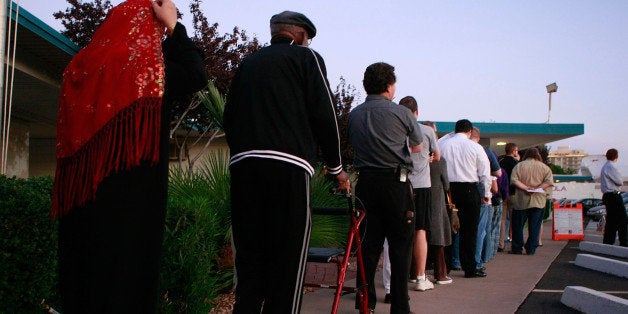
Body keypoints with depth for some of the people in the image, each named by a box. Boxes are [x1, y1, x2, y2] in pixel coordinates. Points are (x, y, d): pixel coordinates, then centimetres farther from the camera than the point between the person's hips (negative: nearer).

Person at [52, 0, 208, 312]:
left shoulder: (80, 66, 11)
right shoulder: (139, 61, -9)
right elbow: (196, 75, -3)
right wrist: (173, 25, 3)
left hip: (79, 188, 7)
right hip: (129, 186, -6)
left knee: (85, 261, 13)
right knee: (125, 259, 0)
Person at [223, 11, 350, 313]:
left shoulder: (248, 62, 24)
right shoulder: (306, 57, 9)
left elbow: (229, 118, 20)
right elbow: (324, 115, 1)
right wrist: (336, 167, 10)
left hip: (242, 164, 5)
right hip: (287, 166, -5)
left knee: (248, 258, 10)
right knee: (286, 263, -2)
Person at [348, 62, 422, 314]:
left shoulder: (354, 115, 7)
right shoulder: (401, 113, -4)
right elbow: (417, 147, 12)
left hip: (365, 182, 4)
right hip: (396, 182, -4)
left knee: (368, 244, 10)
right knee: (400, 246, 3)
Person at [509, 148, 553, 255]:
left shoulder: (519, 166, 2)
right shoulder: (545, 167, 5)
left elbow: (514, 180, -10)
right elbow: (549, 182, -8)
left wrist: (526, 188, -12)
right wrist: (536, 189, -11)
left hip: (522, 200, -1)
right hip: (539, 201, 1)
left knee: (518, 225, 7)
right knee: (534, 226, 6)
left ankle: (517, 249, 8)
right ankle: (531, 249, 7)